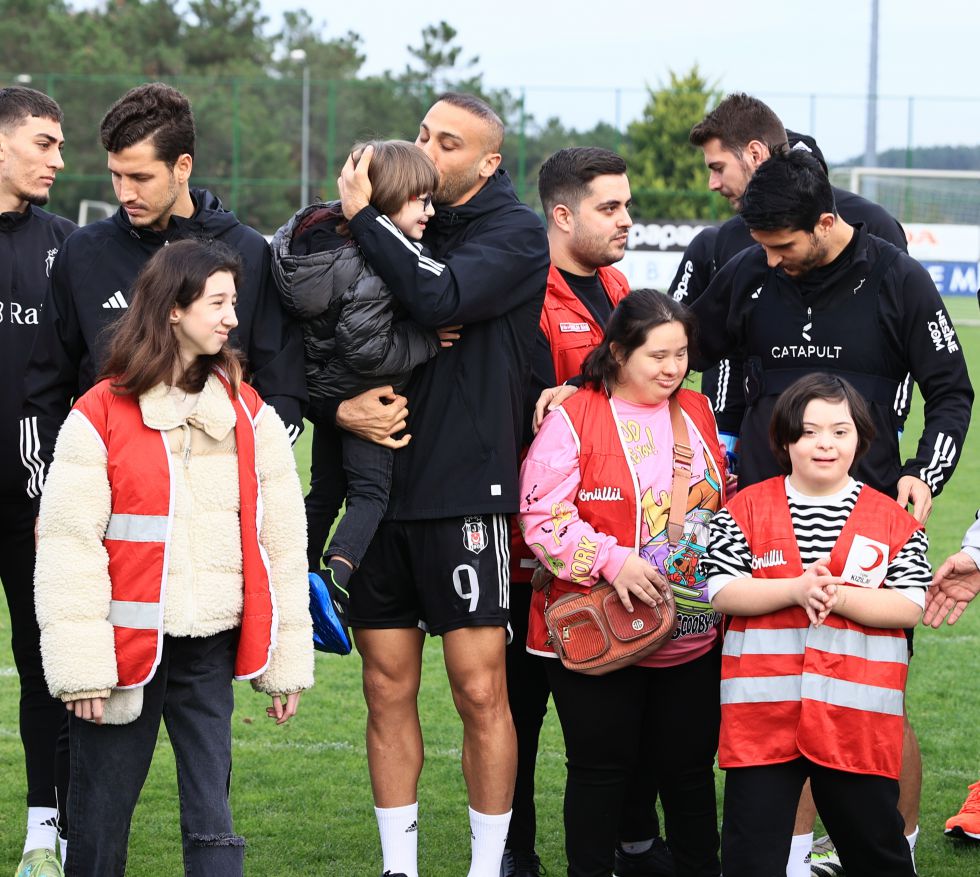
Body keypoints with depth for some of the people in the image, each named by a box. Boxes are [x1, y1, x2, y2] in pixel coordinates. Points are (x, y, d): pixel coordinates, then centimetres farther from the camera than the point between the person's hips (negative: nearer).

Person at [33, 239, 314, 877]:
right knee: (100, 825, 6)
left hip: (211, 651, 2)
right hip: (128, 646, -2)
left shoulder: (250, 416, 7)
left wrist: (288, 663, 6)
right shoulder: (99, 417, -4)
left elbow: (283, 542, 9)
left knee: (212, 820, 0)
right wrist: (81, 669, -11)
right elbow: (67, 546, -6)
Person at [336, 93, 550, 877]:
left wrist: (364, 216, -13)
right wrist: (342, 406, -7)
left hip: (464, 495, -5)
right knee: (388, 691, 7)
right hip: (380, 490, 5)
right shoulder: (392, 230, 11)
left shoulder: (514, 234, -2)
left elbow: (441, 296, -23)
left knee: (481, 692, -4)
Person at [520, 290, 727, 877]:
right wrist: (611, 560, -22)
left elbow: (726, 507, 23)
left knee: (691, 765, 10)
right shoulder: (573, 420, -7)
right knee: (603, 767, 3)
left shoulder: (700, 414, 11)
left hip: (695, 634, 4)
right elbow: (543, 516, -12)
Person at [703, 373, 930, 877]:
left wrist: (838, 596, -18)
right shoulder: (748, 509, 4)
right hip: (762, 710, 0)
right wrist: (795, 591, -18)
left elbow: (909, 606, -4)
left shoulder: (893, 520, 4)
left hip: (858, 716, 0)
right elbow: (722, 593, -4)